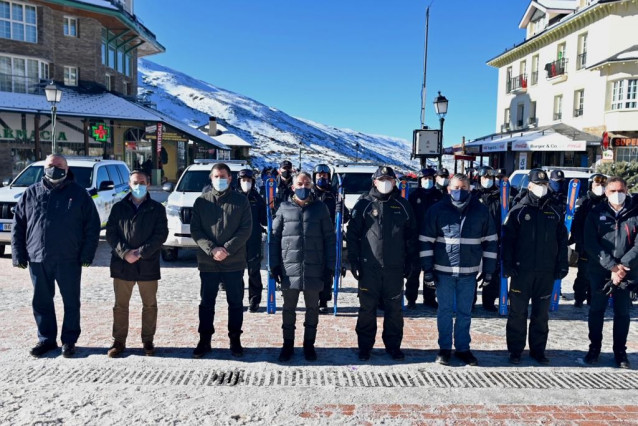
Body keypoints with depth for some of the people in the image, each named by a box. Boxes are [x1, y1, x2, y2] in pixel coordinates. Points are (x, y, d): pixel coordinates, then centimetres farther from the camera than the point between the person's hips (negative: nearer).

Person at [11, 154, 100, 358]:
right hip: (38, 259, 3)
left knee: (71, 302, 6)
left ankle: (69, 341, 20)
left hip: (69, 260, -2)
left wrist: (87, 255, -9)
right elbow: (18, 226, 9)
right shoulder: (31, 193, 7)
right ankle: (46, 339, 27)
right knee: (42, 301, 12)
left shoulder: (79, 193, 0)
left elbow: (92, 226, -2)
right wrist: (18, 254, 2)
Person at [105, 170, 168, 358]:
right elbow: (110, 233, 2)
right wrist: (124, 253, -13)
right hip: (122, 265, 1)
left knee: (150, 305, 7)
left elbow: (161, 234, -4)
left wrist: (141, 252, -14)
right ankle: (119, 341, 21)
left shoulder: (157, 208, 4)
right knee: (120, 305, 9)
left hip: (148, 265, -1)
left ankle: (147, 341, 20)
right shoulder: (118, 207, 8)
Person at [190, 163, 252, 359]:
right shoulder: (201, 201, 6)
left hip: (234, 262, -1)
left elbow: (246, 229, -4)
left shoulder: (241, 201, 2)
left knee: (236, 303, 7)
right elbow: (195, 229, 1)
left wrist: (227, 249, -14)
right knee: (207, 303, 10)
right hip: (207, 262, 1)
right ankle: (204, 340, 22)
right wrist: (211, 249, -14)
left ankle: (235, 340, 20)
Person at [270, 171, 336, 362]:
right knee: (288, 308, 10)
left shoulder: (320, 208, 4)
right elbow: (274, 237, 5)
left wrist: (330, 265, -3)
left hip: (314, 269, 0)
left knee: (312, 308, 11)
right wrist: (274, 264, -2)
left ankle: (309, 345, 26)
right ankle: (288, 345, 24)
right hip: (289, 268, 0)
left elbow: (329, 238, 3)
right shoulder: (284, 208, 5)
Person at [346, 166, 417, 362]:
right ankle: (365, 346, 19)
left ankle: (393, 346, 24)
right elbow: (352, 234, 1)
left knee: (394, 309, 10)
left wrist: (410, 262, 6)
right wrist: (354, 261, -5)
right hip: (369, 267, -2)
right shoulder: (364, 204, 1)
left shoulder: (403, 206, 8)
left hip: (395, 268, 2)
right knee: (367, 309, 6)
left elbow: (411, 236, 12)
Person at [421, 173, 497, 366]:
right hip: (443, 271, -1)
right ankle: (444, 348, 21)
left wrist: (488, 270, 5)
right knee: (445, 311, 8)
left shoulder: (481, 211, 2)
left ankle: (462, 348, 25)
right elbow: (426, 240, -1)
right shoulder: (437, 210, -4)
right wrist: (427, 269, -4)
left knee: (465, 312, 11)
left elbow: (490, 241, 7)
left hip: (469, 272, 2)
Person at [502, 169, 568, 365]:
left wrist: (562, 266, 6)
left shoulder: (555, 213, 9)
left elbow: (562, 240, 13)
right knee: (518, 313, 3)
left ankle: (538, 349, 23)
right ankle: (515, 350, 14)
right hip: (522, 270, -3)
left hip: (546, 272, 3)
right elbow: (507, 240, -4)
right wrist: (508, 266, -10)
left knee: (541, 314, 11)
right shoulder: (518, 211, -1)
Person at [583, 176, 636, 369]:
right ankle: (594, 349, 22)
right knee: (596, 310, 8)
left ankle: (620, 352, 21)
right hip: (600, 272, 0)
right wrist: (612, 266, -16)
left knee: (622, 313, 8)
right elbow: (591, 245, -7)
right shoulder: (596, 214, 1)